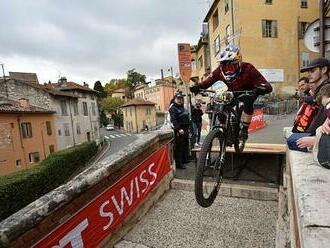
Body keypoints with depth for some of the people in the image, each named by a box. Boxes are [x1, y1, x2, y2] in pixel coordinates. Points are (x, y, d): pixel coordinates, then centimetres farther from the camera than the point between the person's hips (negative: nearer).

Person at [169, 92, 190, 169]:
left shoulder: (182, 107, 18)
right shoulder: (173, 108, -10)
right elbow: (174, 120, -20)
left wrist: (188, 128, 20)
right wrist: (179, 129, -26)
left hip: (185, 130, 10)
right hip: (179, 131, -9)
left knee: (186, 145, 18)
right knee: (179, 147, -5)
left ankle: (185, 159, 33)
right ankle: (178, 163, 2)